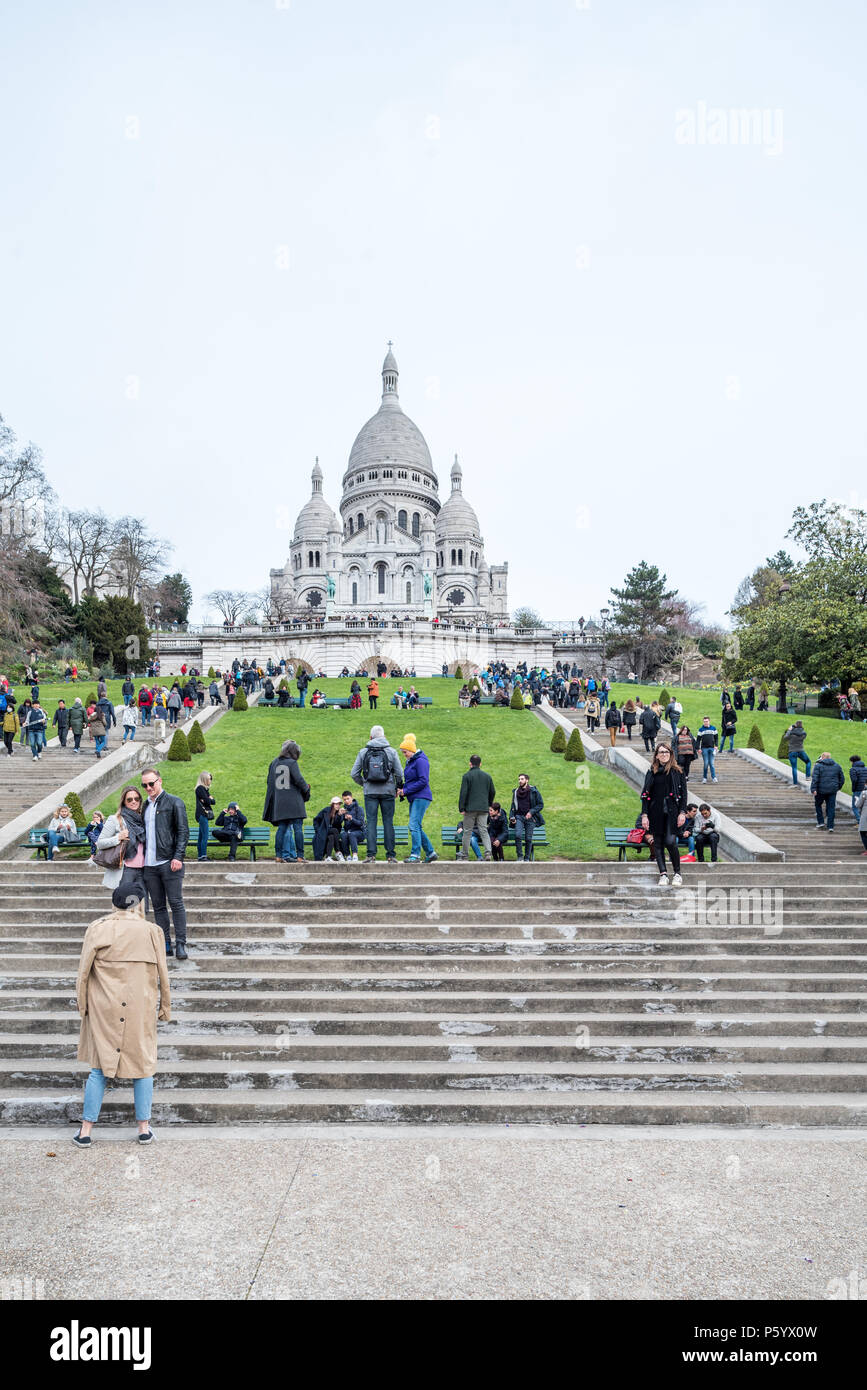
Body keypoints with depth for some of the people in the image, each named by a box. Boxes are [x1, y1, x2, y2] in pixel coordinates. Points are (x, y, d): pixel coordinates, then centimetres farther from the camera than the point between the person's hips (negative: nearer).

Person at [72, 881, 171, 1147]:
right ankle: (144, 1128, 17)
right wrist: (165, 1007, 12)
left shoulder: (97, 928, -3)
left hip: (104, 1008, 1)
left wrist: (82, 1004, 9)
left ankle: (86, 1130, 15)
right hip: (140, 1008, 0)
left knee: (100, 1067, 10)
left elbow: (83, 970, -2)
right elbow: (162, 973, 2)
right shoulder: (149, 930, -3)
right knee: (143, 1065, 12)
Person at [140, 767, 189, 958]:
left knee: (176, 903, -4)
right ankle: (166, 944, 13)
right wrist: (140, 858, 12)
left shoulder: (174, 803, 0)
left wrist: (178, 857, -15)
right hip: (149, 864, 6)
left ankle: (181, 944, 0)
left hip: (169, 863, -6)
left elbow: (183, 831, -6)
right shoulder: (144, 806, 17)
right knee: (158, 906, 7)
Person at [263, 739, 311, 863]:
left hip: (279, 802, 6)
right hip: (294, 801, -6)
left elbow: (269, 781, 12)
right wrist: (306, 792, 3)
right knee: (298, 828, -2)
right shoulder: (292, 763, -7)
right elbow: (299, 780, -12)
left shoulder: (274, 763, 10)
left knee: (282, 828, 9)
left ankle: (279, 855, 7)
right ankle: (299, 856, -4)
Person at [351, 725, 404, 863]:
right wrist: (397, 788, 15)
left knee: (371, 822, 2)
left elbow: (354, 774, 3)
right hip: (388, 792, 0)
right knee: (388, 822, 3)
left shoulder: (363, 752, 3)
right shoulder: (391, 752, 1)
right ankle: (390, 855, 3)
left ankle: (371, 855, -3)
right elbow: (399, 773, 0)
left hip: (370, 792, 0)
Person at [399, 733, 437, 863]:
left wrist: (406, 790, -16)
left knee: (414, 825, -15)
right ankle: (430, 853, 19)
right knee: (417, 827, 11)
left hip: (421, 797, -10)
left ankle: (415, 855, -15)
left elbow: (423, 781, -18)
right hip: (414, 798, 10)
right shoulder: (409, 762, 18)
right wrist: (402, 790, 5)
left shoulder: (421, 761, -12)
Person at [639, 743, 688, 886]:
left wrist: (682, 812, -5)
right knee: (658, 843, 2)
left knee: (670, 841, -13)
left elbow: (683, 793, 4)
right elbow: (645, 794, 7)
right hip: (656, 812, 3)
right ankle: (663, 874, 7)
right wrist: (644, 815, 1)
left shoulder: (677, 771, 3)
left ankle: (677, 873, 3)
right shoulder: (652, 772, 7)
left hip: (671, 811, -3)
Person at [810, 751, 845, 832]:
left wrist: (813, 789, -15)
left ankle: (821, 822, 14)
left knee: (818, 805, 18)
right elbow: (842, 779, 14)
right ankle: (830, 827, -1)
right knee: (831, 808, 4)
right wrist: (838, 787, 24)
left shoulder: (818, 766, -3)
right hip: (832, 790, 3)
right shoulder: (837, 766, 10)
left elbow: (814, 778, -13)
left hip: (821, 790, -3)